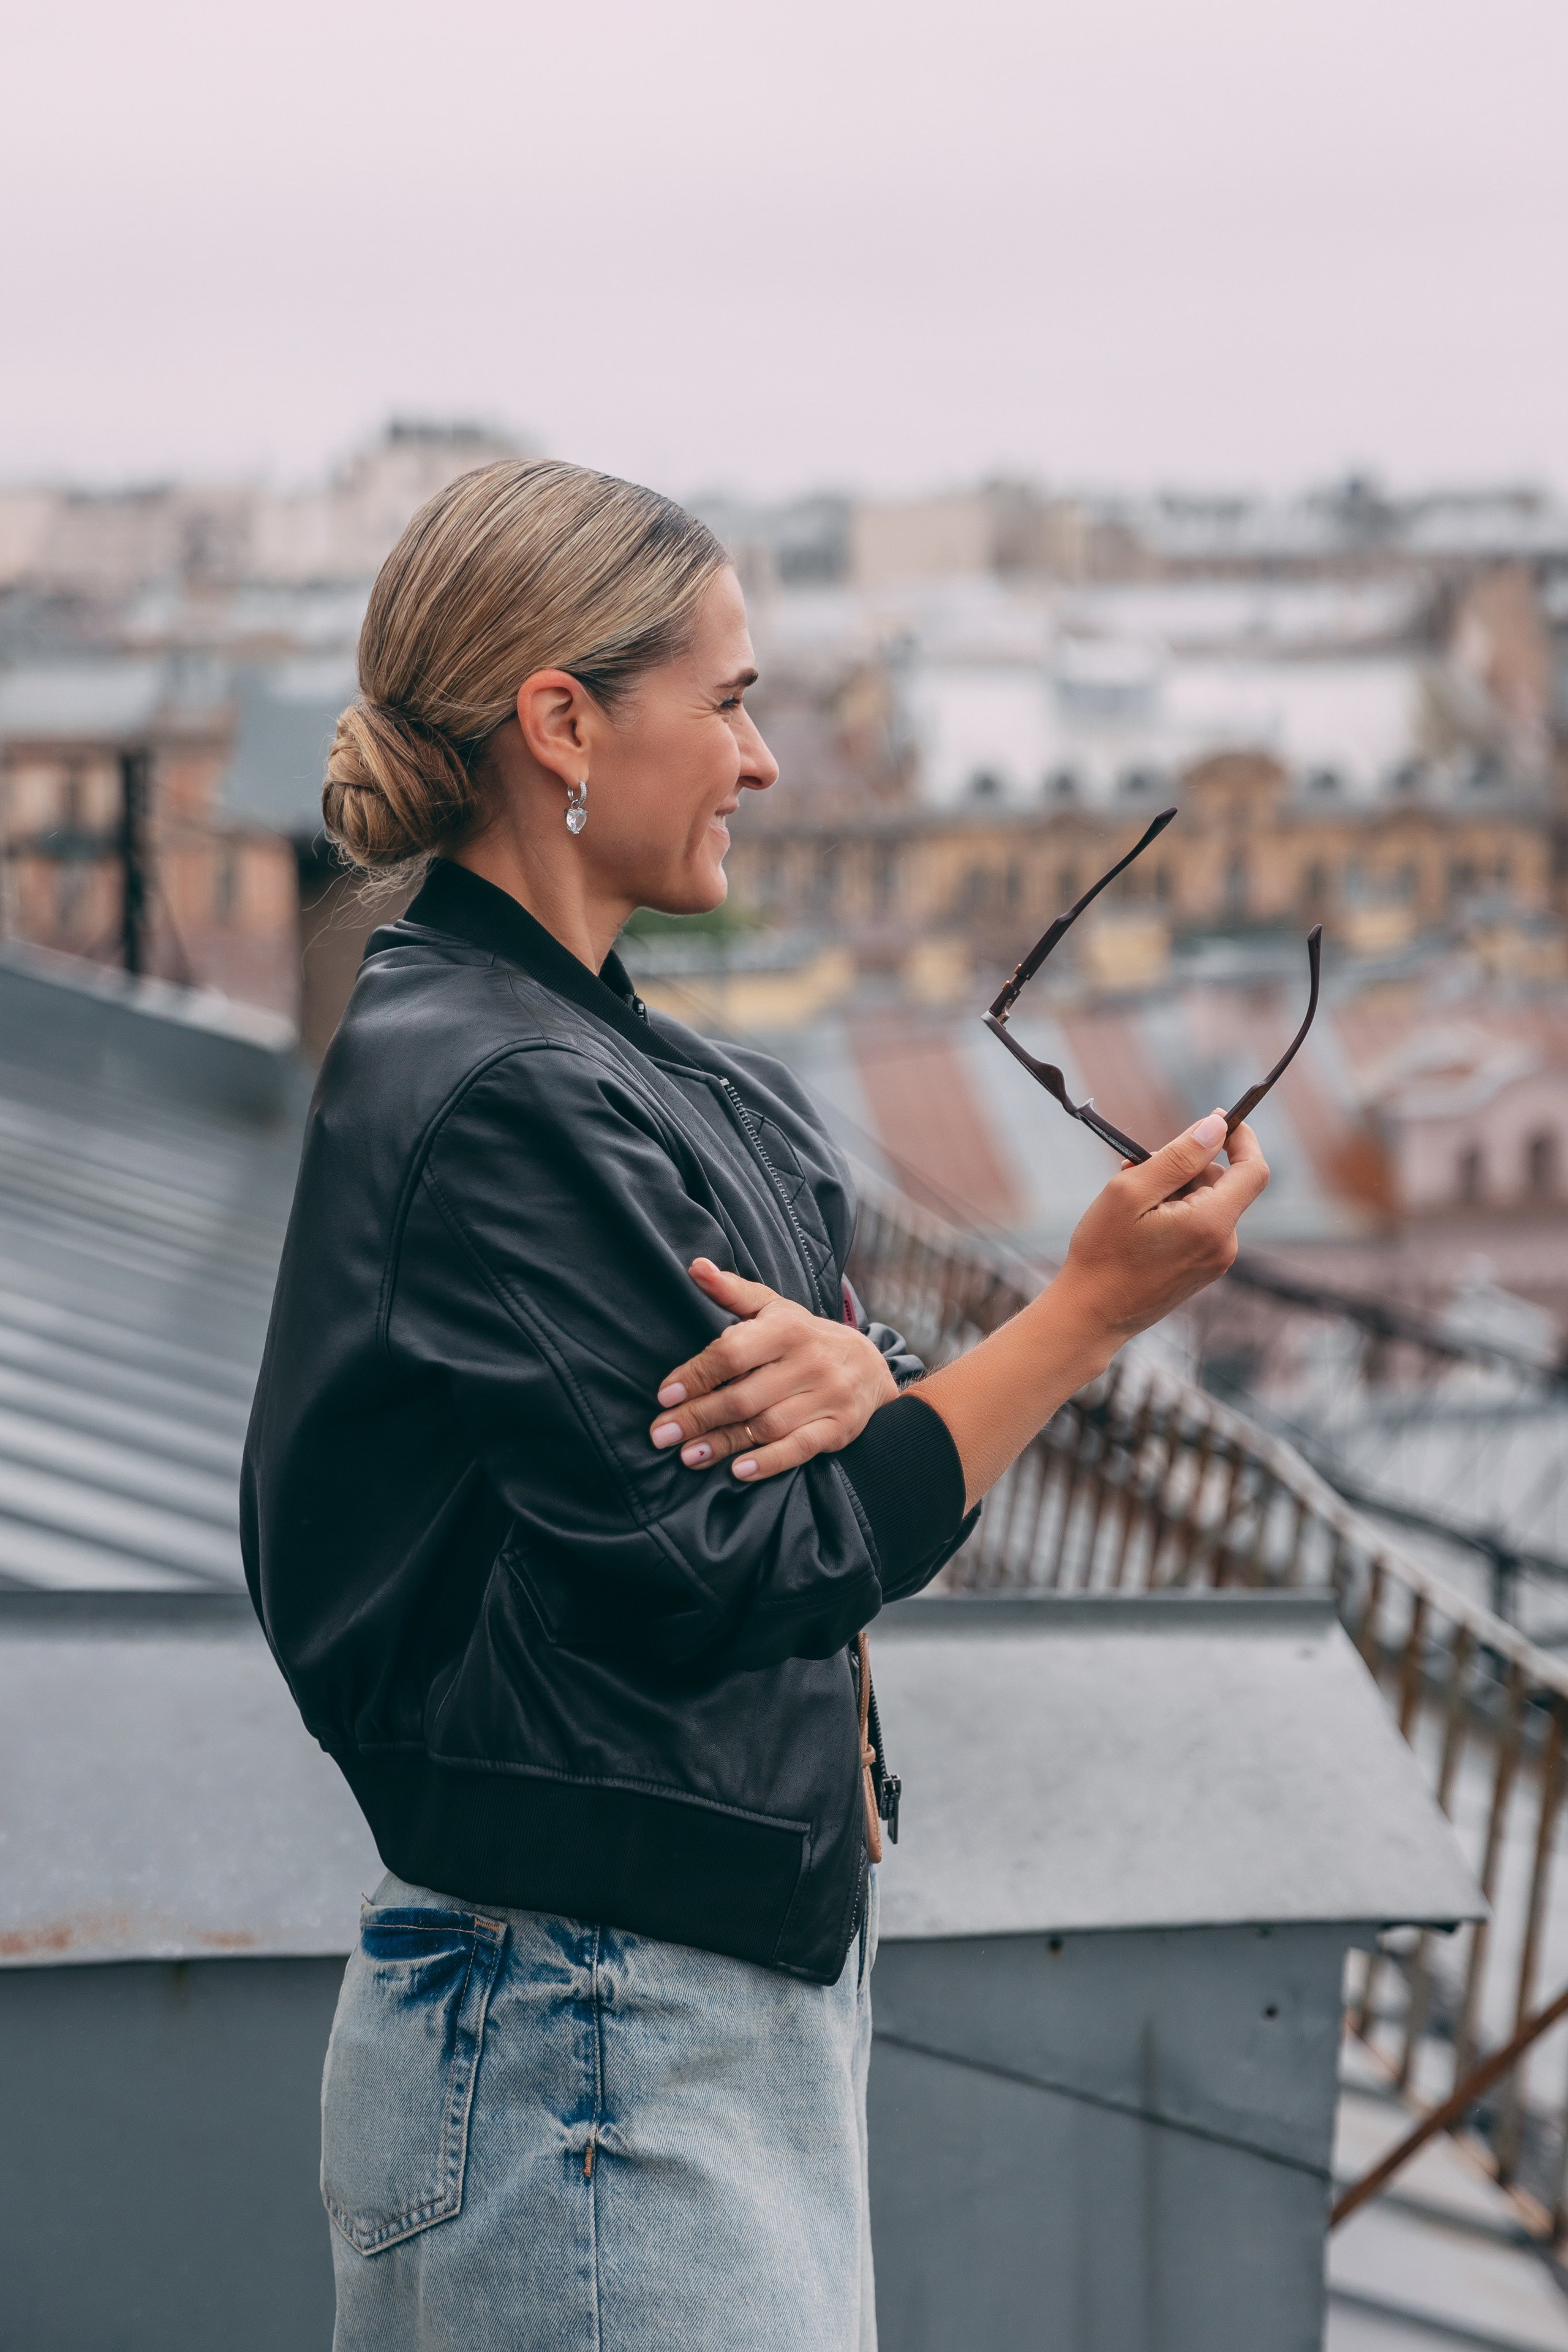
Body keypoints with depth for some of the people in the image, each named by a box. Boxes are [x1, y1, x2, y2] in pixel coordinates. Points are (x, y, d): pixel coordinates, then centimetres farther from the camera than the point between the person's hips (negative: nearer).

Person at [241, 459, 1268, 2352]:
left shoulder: (619, 1062, 13)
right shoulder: (491, 1099, -17)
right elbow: (728, 1569, -18)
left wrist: (848, 1378, -16)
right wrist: (1096, 1306, -12)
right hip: (594, 2042, -9)